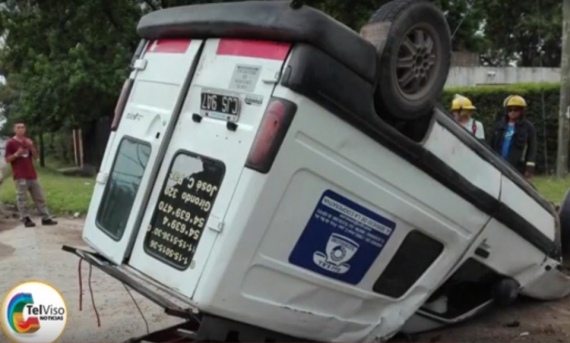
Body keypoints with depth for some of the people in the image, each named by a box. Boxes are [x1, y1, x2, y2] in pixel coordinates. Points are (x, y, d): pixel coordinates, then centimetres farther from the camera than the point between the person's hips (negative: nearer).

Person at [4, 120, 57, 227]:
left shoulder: (28, 141, 13)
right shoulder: (11, 143, -3)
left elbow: (35, 156, 11)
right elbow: (7, 159, -5)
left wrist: (31, 147, -5)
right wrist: (17, 154, -21)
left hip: (32, 174, 6)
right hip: (20, 176, -6)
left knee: (39, 197, 7)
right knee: (22, 199, -4)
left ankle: (46, 218, 11)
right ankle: (26, 219, 2)